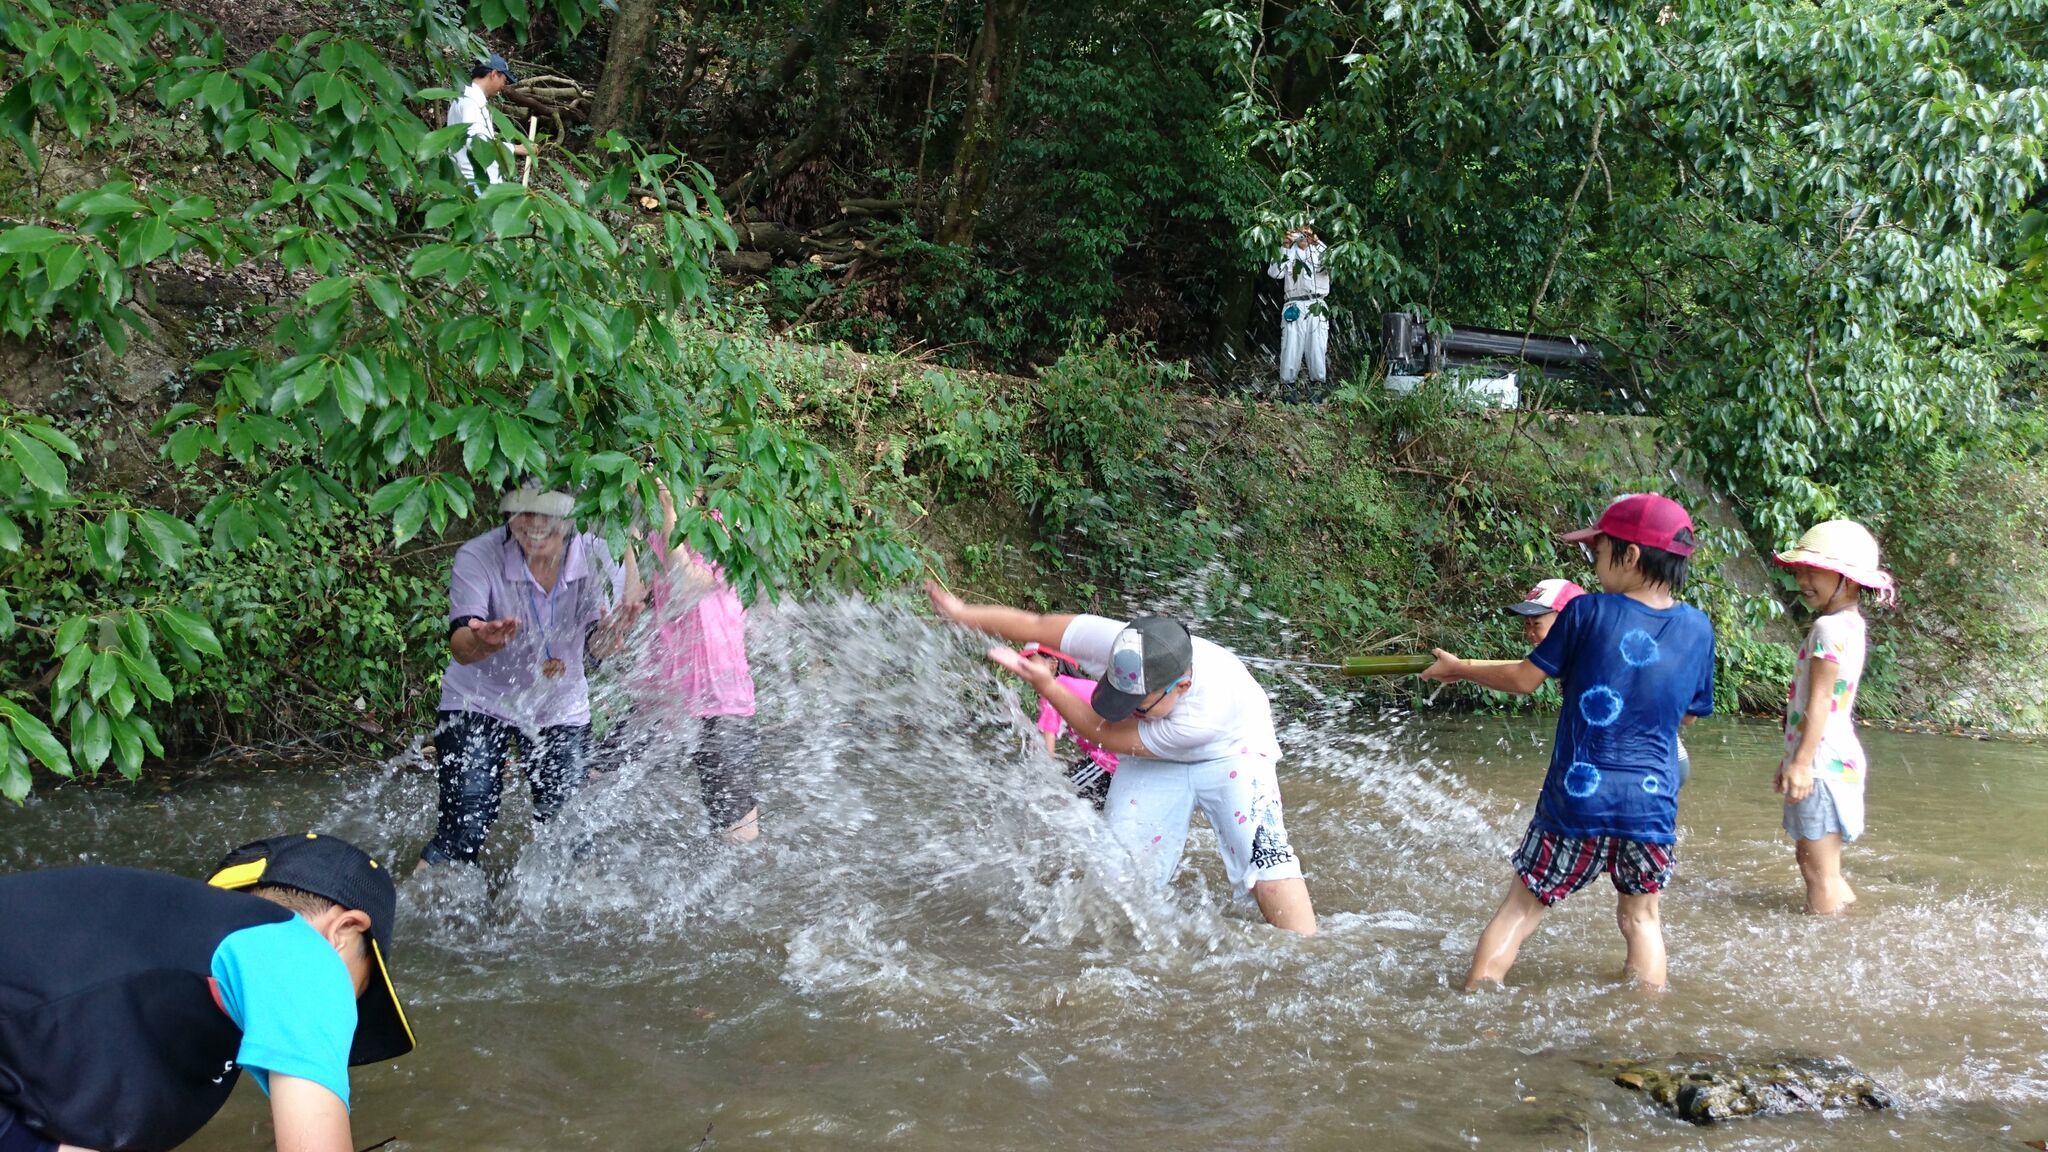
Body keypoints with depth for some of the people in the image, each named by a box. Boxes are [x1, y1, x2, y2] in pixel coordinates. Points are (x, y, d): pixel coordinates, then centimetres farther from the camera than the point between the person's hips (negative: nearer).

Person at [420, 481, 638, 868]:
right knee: (463, 837, -13)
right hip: (478, 702, -2)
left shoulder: (596, 556, -18)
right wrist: (484, 640, -57)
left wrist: (611, 632, -50)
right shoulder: (478, 557, -23)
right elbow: (460, 649, -32)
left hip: (561, 709, 2)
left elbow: (597, 648, -25)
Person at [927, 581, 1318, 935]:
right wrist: (964, 613, -11)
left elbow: (1106, 735, -32)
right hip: (1154, 760, 5)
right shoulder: (1113, 642, -34)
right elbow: (1036, 626, -18)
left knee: (1262, 852, -23)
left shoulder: (1206, 712, -43)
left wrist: (1046, 686, -34)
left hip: (1229, 753, -4)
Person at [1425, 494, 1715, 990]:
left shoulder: (1588, 613, -8)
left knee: (1521, 910, 9)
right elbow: (1689, 713, 14)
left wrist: (1459, 669, 15)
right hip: (1654, 806, 3)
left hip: (1577, 800, -2)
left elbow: (1525, 679, 0)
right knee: (1641, 920, 19)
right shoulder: (1698, 628, 1)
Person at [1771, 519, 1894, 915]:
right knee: (1813, 860, 20)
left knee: (1819, 870, -4)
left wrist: (1801, 762, -24)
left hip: (1822, 763, -10)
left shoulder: (1830, 627, -16)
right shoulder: (1848, 624, 13)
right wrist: (1792, 758, 23)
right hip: (1833, 759, 10)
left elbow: (1819, 701, -21)